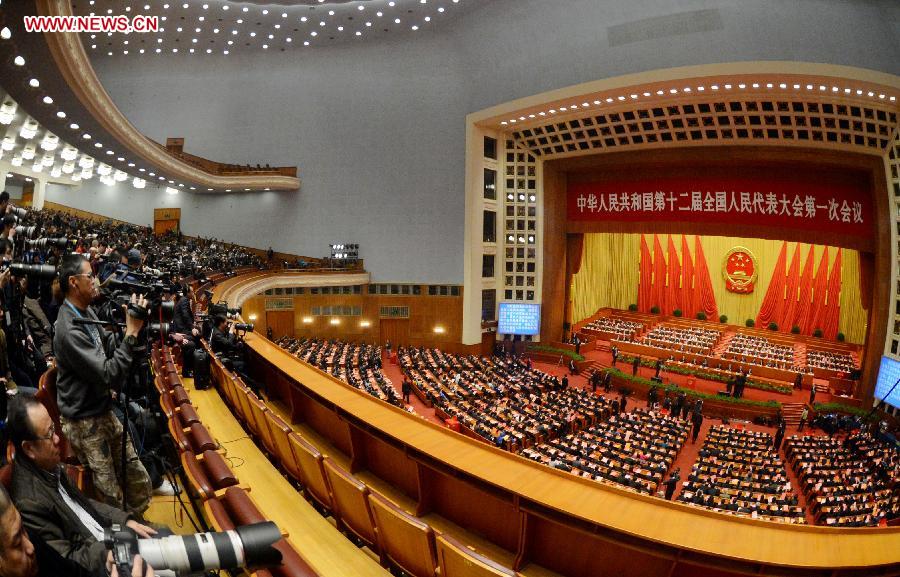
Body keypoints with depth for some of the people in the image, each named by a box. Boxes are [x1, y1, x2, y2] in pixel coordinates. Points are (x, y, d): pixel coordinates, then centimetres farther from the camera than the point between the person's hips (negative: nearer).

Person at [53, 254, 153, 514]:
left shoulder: (86, 312, 3)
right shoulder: (69, 329, -26)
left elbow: (111, 348, 12)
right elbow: (111, 377, -28)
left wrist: (131, 328, -4)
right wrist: (132, 333, -28)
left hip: (105, 412, 8)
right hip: (85, 423, -8)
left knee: (140, 486, 14)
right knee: (111, 499, 4)